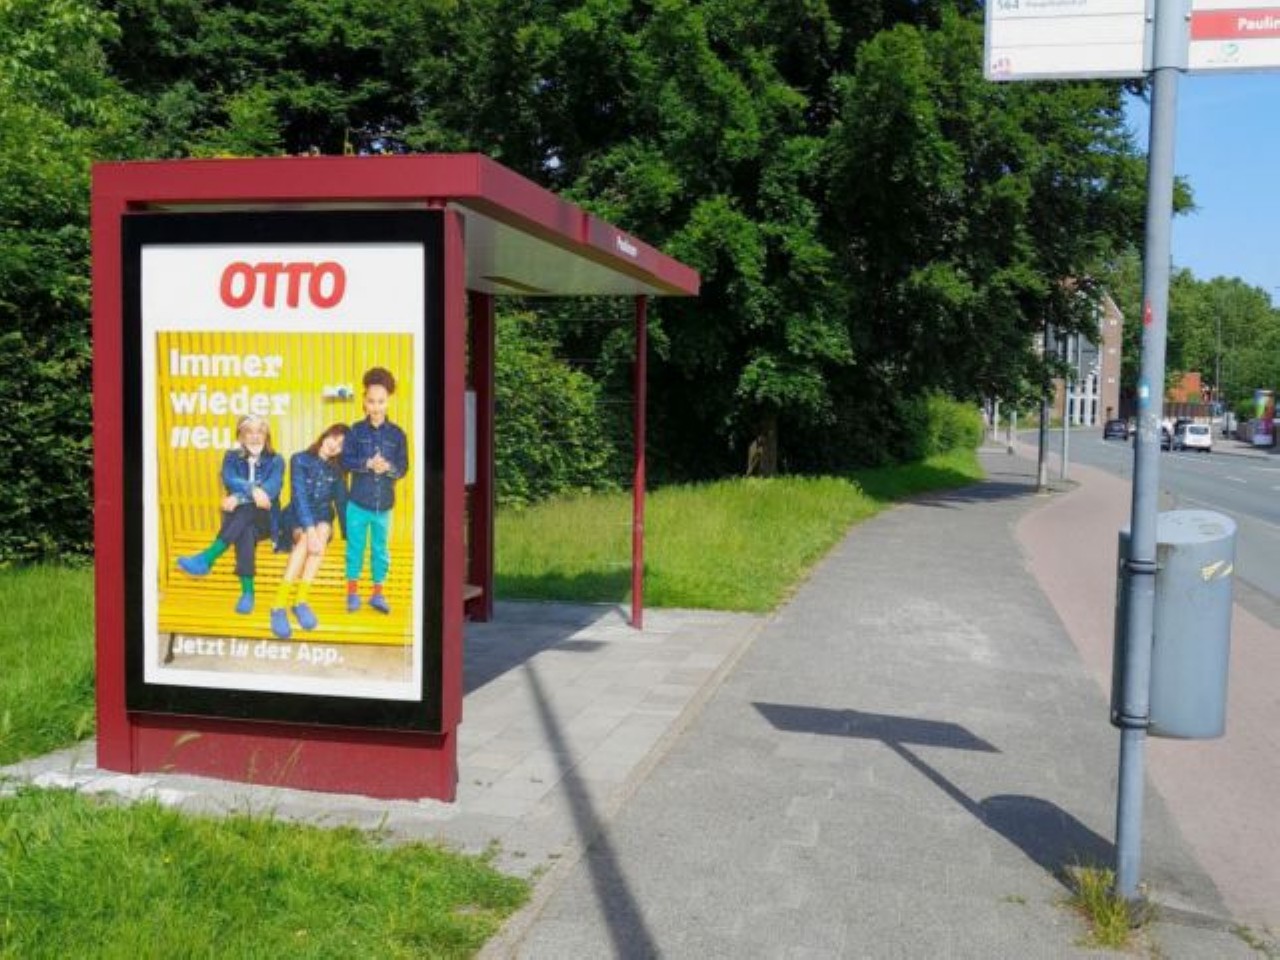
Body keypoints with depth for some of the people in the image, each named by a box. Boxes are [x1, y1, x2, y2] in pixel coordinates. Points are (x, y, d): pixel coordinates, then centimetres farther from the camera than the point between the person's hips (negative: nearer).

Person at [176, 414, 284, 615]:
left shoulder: (275, 460, 6)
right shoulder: (232, 458, 10)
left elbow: (273, 487, -14)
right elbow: (230, 481, -12)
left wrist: (239, 498, -29)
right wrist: (252, 490, -34)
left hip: (264, 520, 0)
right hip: (237, 518, 0)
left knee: (247, 510, -36)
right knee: (245, 531, -37)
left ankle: (207, 558, -46)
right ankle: (247, 591, -46)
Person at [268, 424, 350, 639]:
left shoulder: (336, 470, 7)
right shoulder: (300, 460, -7)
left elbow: (341, 502, 8)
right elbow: (299, 496, -18)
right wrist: (309, 530, -32)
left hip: (322, 517, 3)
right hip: (298, 516, -3)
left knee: (323, 531, -34)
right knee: (305, 538, -36)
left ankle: (301, 600, -39)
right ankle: (279, 605, -43)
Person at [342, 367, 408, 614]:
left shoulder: (397, 434, 0)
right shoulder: (356, 430, -2)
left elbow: (403, 467, -2)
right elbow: (346, 461, -7)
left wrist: (388, 467, -23)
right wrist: (367, 464, -23)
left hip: (384, 503, 1)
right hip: (358, 502, -1)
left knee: (380, 549, 9)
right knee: (355, 547, 8)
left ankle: (378, 593, 21)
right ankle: (353, 592, 21)